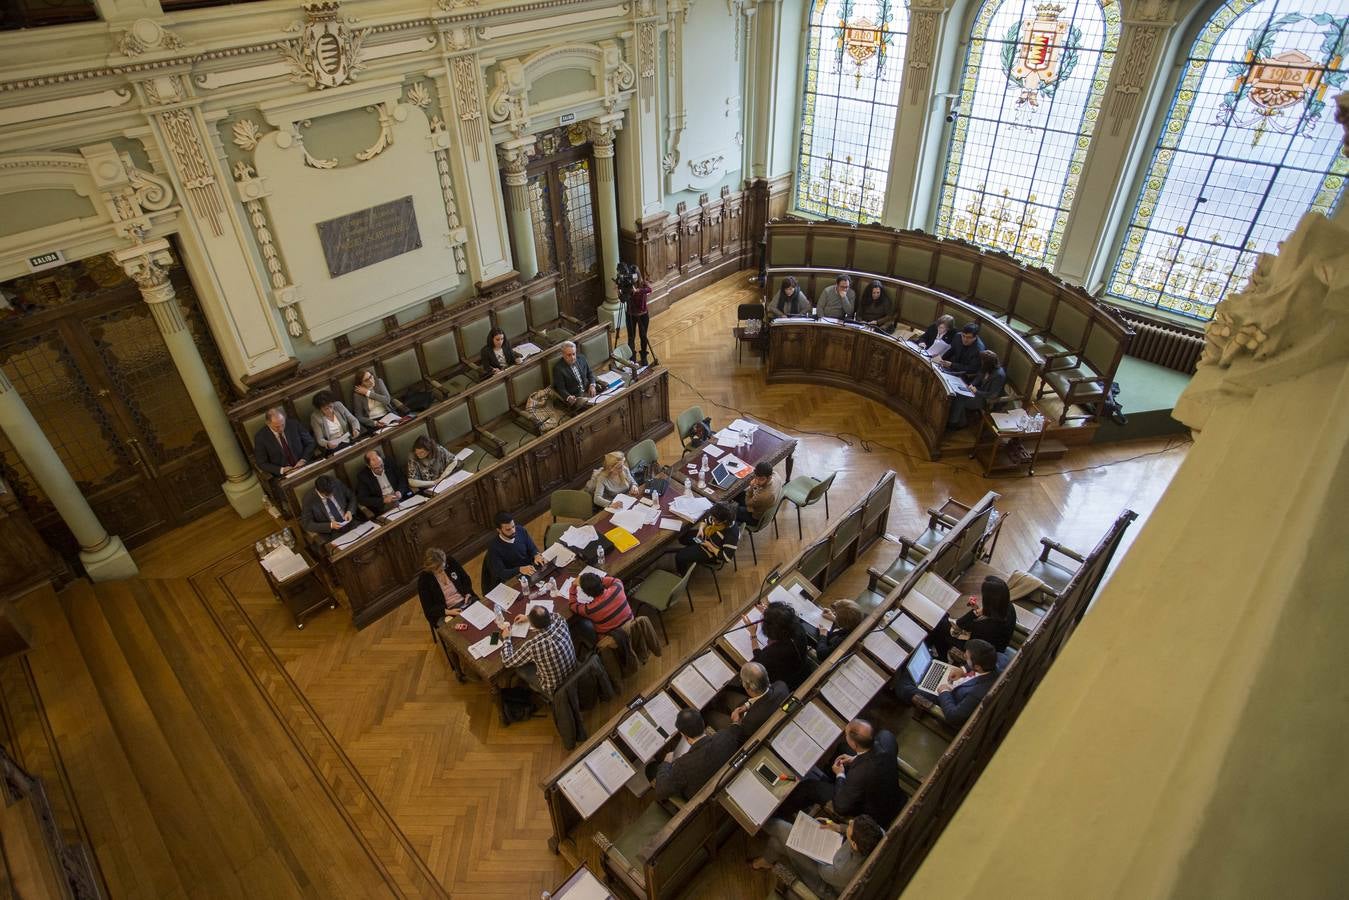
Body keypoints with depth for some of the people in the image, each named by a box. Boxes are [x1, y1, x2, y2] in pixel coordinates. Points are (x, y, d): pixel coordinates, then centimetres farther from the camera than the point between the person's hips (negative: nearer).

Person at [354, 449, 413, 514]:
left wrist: (400, 492, -12)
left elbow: (403, 479, 9)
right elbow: (362, 499, -8)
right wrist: (383, 500, -19)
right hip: (383, 506, -4)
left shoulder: (390, 466, 3)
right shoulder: (363, 476, -5)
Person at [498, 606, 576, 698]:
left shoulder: (532, 646, -34)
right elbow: (555, 615, 7)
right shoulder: (561, 624, -22)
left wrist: (506, 638, 1)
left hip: (554, 690, -5)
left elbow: (507, 662, -14)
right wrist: (528, 617, 12)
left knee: (519, 667, 15)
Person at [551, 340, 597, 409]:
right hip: (574, 397, -5)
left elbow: (590, 373, 15)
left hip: (588, 391, 5)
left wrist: (592, 385, -5)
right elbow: (560, 388, -10)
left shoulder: (581, 358, 4)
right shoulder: (558, 368, -11)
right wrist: (569, 397, -30)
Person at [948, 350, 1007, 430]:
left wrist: (977, 392, -23)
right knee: (958, 394, -8)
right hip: (980, 390, 8)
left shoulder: (999, 375, -30)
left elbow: (993, 395, -26)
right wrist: (972, 385, -8)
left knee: (960, 400, -16)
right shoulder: (987, 369, -8)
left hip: (987, 400, -8)